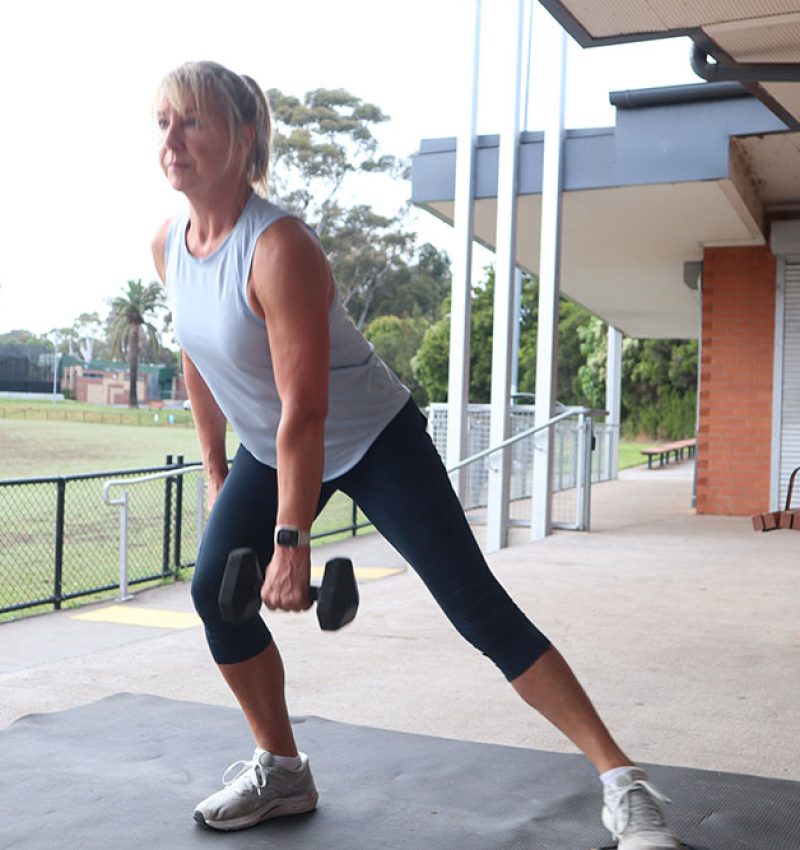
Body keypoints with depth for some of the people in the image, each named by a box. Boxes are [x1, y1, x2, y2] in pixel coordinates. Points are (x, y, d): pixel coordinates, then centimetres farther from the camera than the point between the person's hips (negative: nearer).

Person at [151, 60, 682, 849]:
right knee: (213, 589, -5)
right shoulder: (168, 244, -5)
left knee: (477, 606, -12)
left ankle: (622, 782, -6)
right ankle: (280, 771, 15)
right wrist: (215, 468, 13)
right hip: (269, 448, 8)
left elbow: (305, 412, -29)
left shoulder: (278, 248, -29)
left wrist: (291, 540, -27)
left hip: (374, 440, -7)